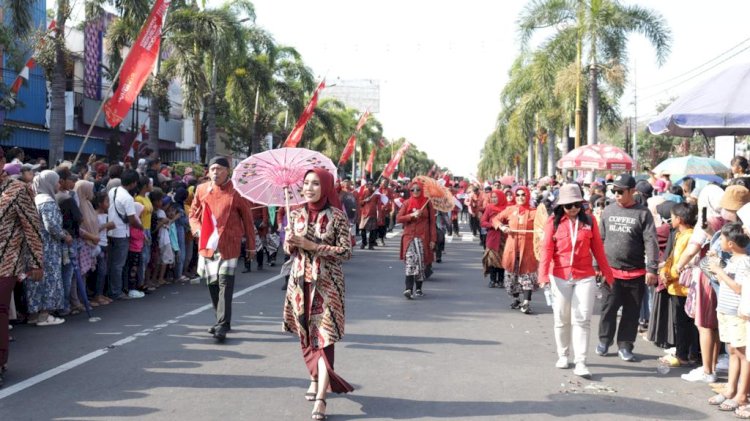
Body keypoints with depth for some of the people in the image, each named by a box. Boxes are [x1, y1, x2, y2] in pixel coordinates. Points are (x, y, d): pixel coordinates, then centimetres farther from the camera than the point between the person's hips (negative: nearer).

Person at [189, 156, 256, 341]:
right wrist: (197, 229, -4)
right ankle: (222, 321, 27)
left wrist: (251, 245, 5)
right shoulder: (201, 190, 6)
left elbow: (247, 219, 2)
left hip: (228, 246, -5)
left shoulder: (236, 192, -5)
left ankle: (222, 326, -9)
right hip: (207, 245, 5)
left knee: (225, 284, -10)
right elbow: (193, 214, 17)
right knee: (212, 284, 12)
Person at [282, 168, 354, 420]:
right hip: (300, 281, 5)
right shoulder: (296, 214, 5)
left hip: (327, 284, -4)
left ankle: (320, 398, -10)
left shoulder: (336, 216, -8)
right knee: (306, 336, 13)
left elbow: (346, 252, -9)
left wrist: (313, 246, -16)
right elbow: (288, 249, 10)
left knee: (324, 339, -9)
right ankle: (315, 379, 34)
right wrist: (292, 243, -14)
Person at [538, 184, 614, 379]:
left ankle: (580, 362, -2)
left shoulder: (589, 220, 2)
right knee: (562, 319, 12)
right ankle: (563, 355, 28)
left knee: (582, 319, -3)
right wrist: (544, 275, -18)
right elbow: (546, 250, -8)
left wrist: (608, 273, 5)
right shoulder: (554, 222, -3)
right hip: (560, 277, 0)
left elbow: (598, 249, 4)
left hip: (585, 277, 0)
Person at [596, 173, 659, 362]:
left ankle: (625, 346, 18)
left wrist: (651, 269, -15)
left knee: (632, 311, 7)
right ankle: (604, 340, 22)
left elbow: (651, 242, -8)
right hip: (611, 270, 2)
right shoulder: (608, 211, 6)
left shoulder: (643, 213, -4)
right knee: (608, 308, 5)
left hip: (636, 273, -2)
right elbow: (600, 239, 11)